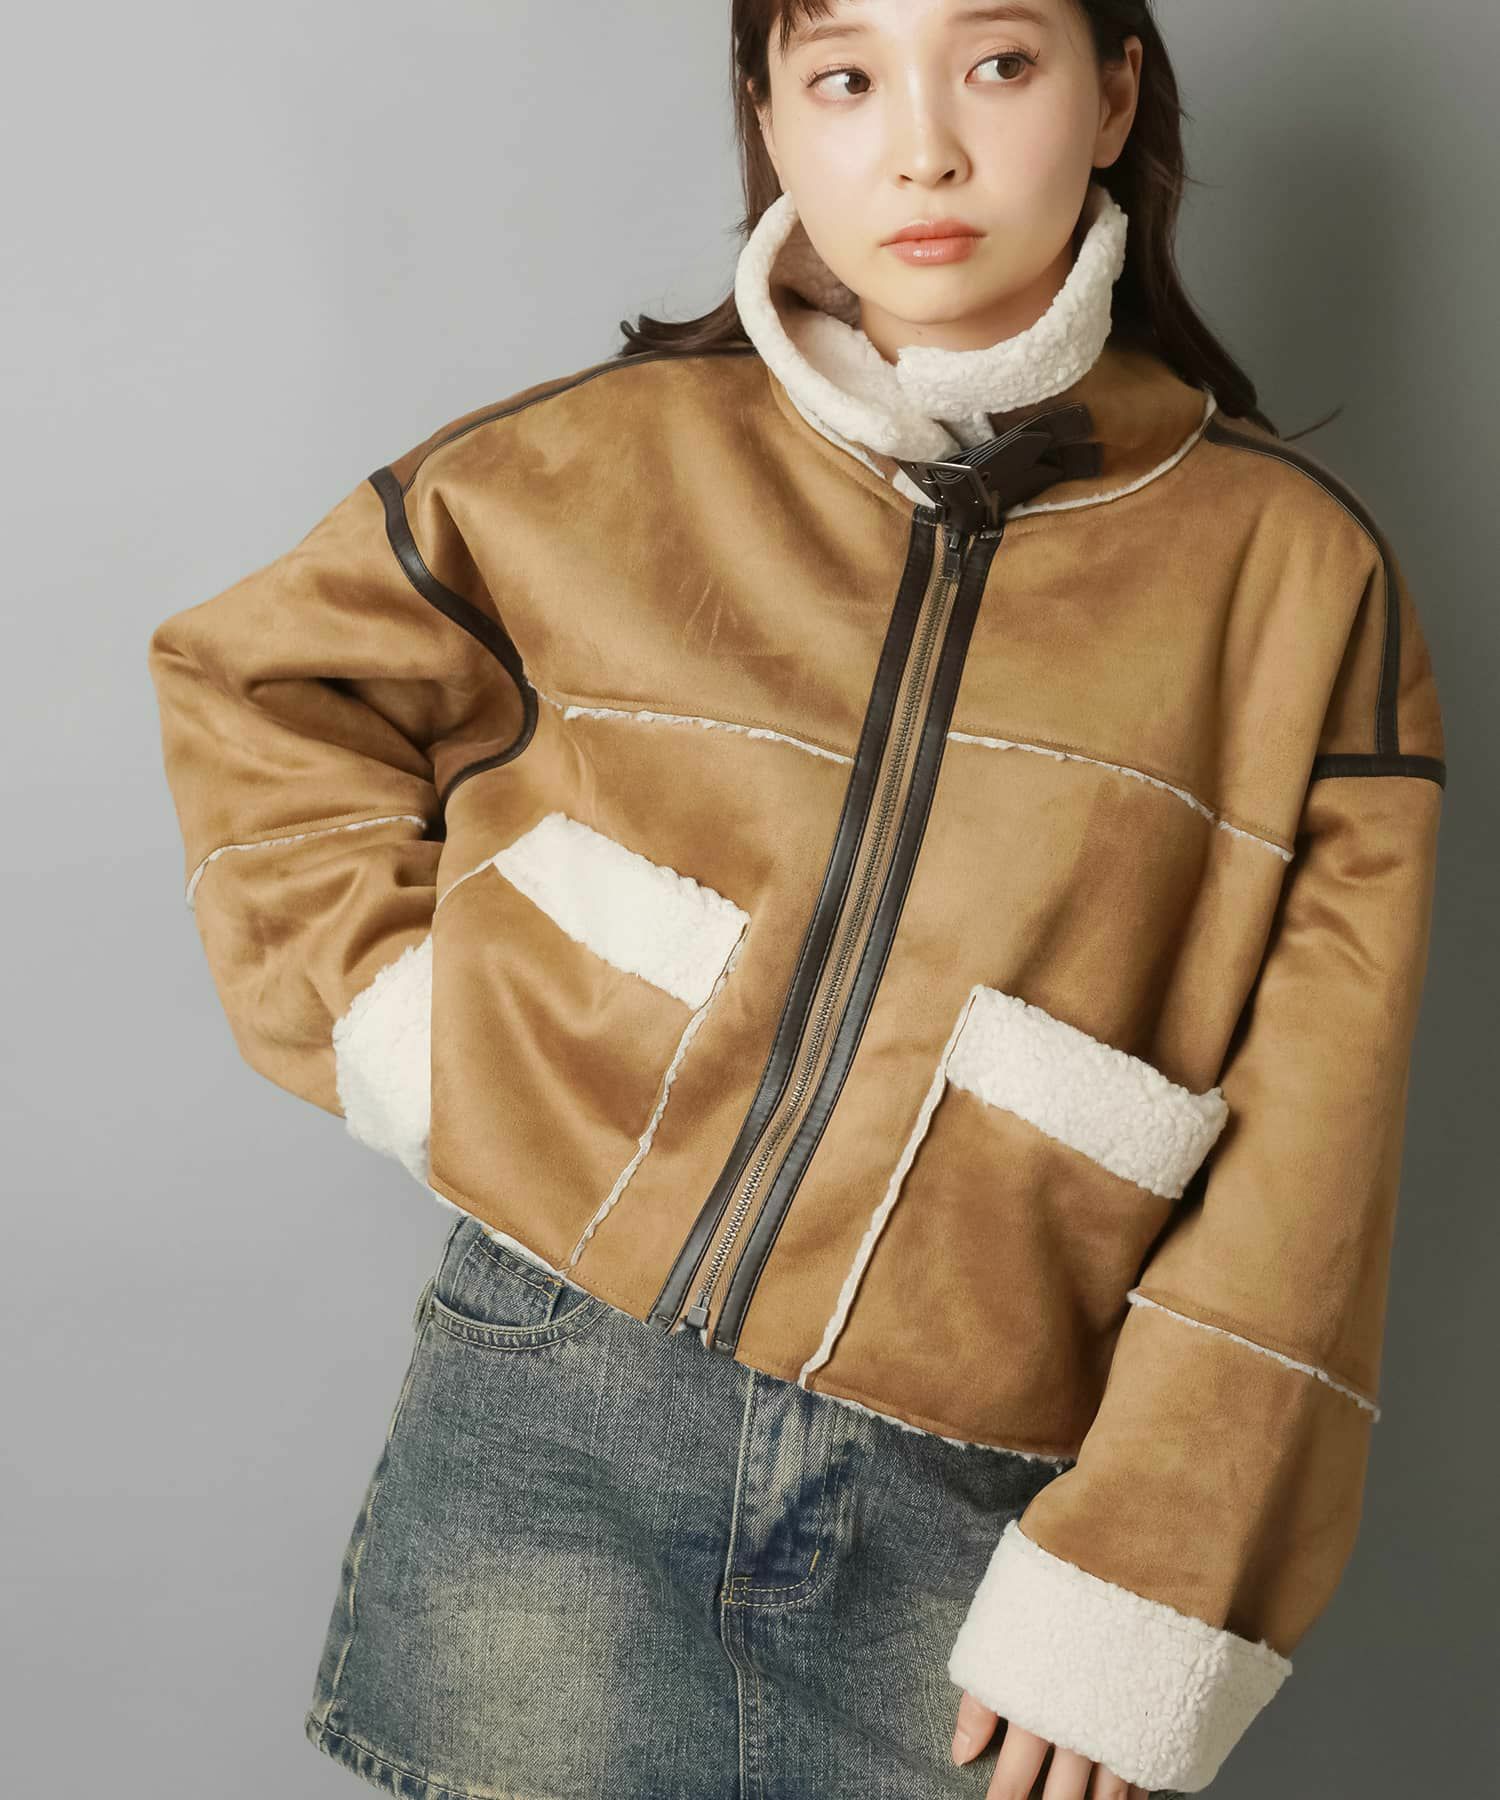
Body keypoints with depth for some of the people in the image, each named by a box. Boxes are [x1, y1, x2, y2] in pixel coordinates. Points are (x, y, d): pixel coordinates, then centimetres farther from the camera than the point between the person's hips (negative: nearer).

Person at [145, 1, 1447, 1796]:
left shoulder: (1293, 570, -1)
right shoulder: (606, 464, 1)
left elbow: (1296, 1156, -3)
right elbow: (244, 680, 15)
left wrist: (1134, 1598, -6)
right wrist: (397, 1009, 2)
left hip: (971, 1505, 0)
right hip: (557, 1437, 1)